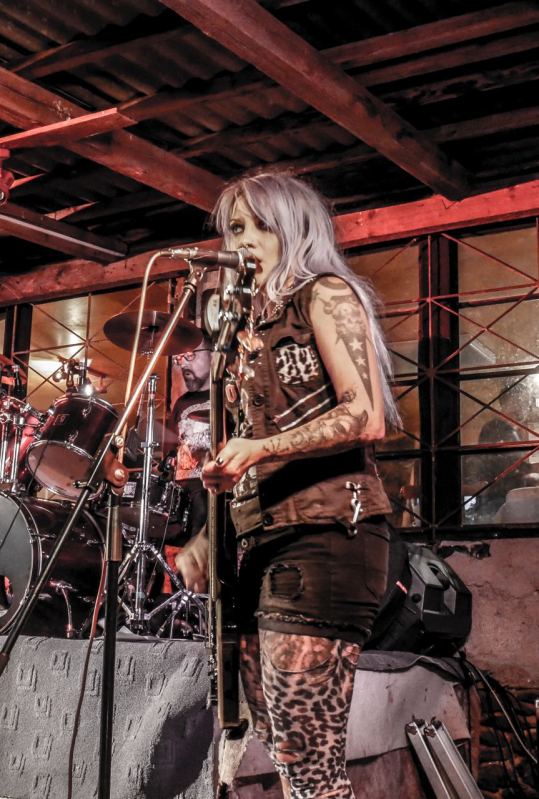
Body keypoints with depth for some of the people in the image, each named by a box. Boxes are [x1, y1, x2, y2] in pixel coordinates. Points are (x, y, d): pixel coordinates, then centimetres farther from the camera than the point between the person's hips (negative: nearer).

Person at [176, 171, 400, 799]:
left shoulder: (326, 294, 3)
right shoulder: (256, 324, 25)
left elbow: (366, 417, -9)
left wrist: (262, 448, -20)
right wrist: (208, 537, 14)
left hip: (322, 534, -8)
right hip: (257, 539, 8)